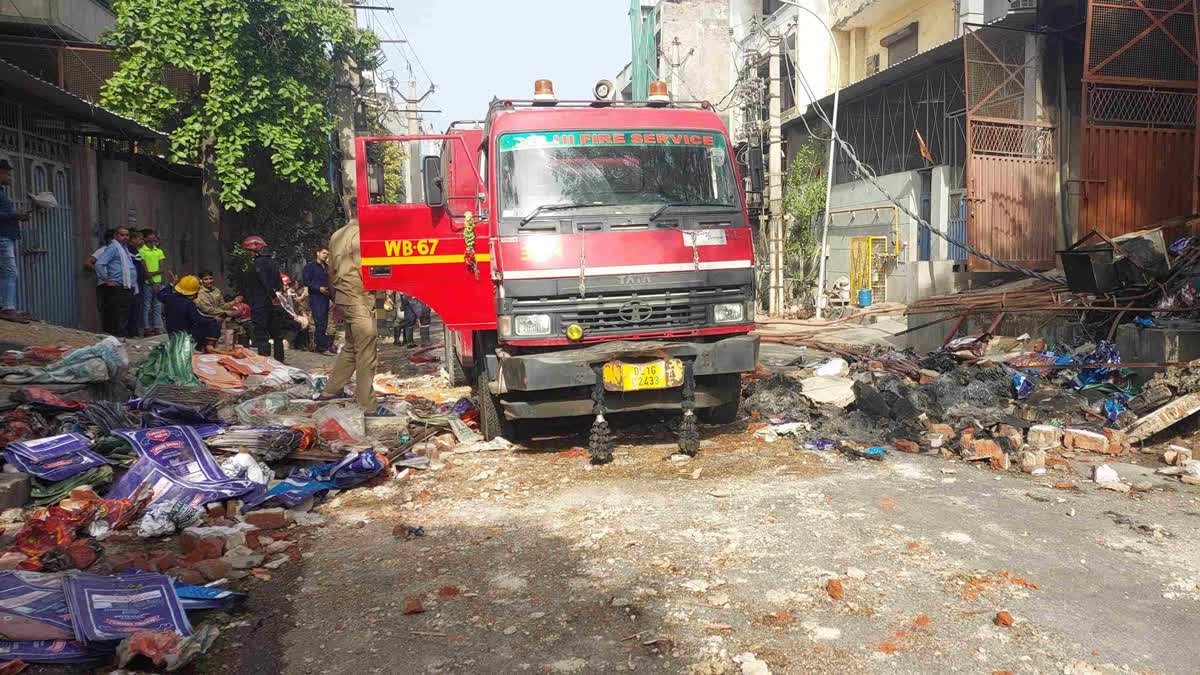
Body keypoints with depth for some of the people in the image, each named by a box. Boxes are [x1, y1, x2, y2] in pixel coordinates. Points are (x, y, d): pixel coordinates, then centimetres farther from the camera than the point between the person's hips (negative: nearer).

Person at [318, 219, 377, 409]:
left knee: (351, 347, 21)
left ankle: (331, 390, 26)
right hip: (360, 299, -9)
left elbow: (331, 270, 20)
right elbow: (365, 272, -19)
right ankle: (368, 406, -1)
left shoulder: (337, 235, 14)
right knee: (366, 353, -5)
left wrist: (336, 295, 27)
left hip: (343, 296, 9)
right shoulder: (360, 235, -14)